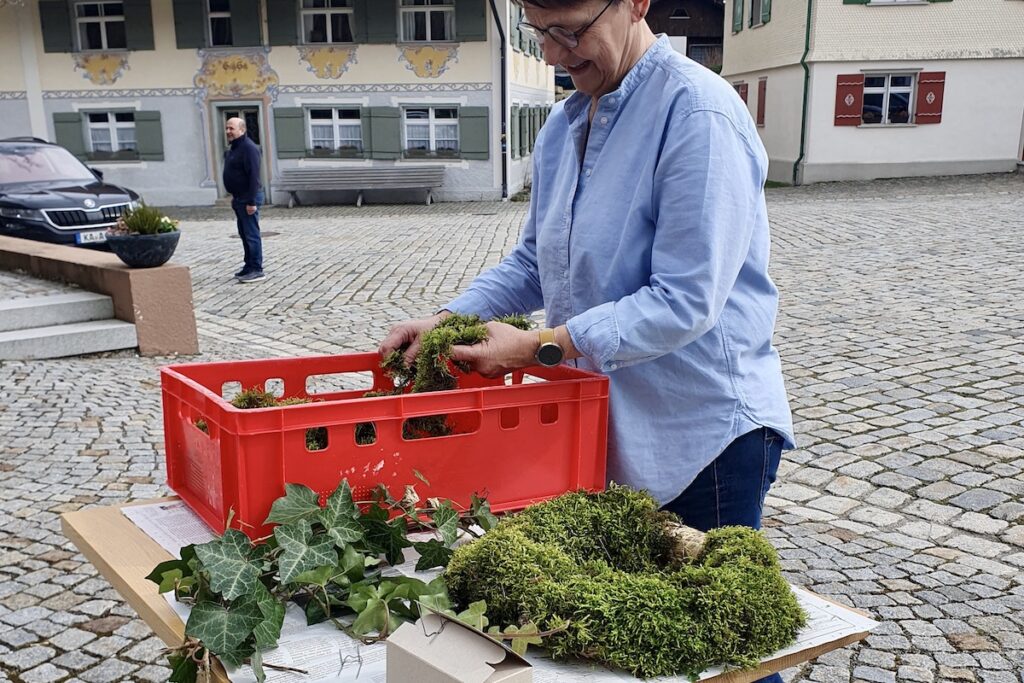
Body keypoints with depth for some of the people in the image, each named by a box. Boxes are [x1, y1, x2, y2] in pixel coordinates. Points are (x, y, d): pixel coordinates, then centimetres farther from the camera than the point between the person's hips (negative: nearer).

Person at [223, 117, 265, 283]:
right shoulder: (232, 148, 16)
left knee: (251, 234, -8)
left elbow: (253, 176, -22)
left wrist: (251, 201, -25)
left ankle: (257, 270, -5)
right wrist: (235, 197, 21)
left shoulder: (248, 148, -16)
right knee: (244, 234, 14)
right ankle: (249, 266, 21)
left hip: (248, 198, -10)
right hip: (238, 198, 10)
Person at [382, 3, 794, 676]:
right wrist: (447, 319, 0)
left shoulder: (698, 113, -19)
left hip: (705, 428, -8)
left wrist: (541, 346, -23)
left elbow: (686, 301, -25)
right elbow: (534, 263, 15)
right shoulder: (562, 127, 8)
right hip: (608, 426, 8)